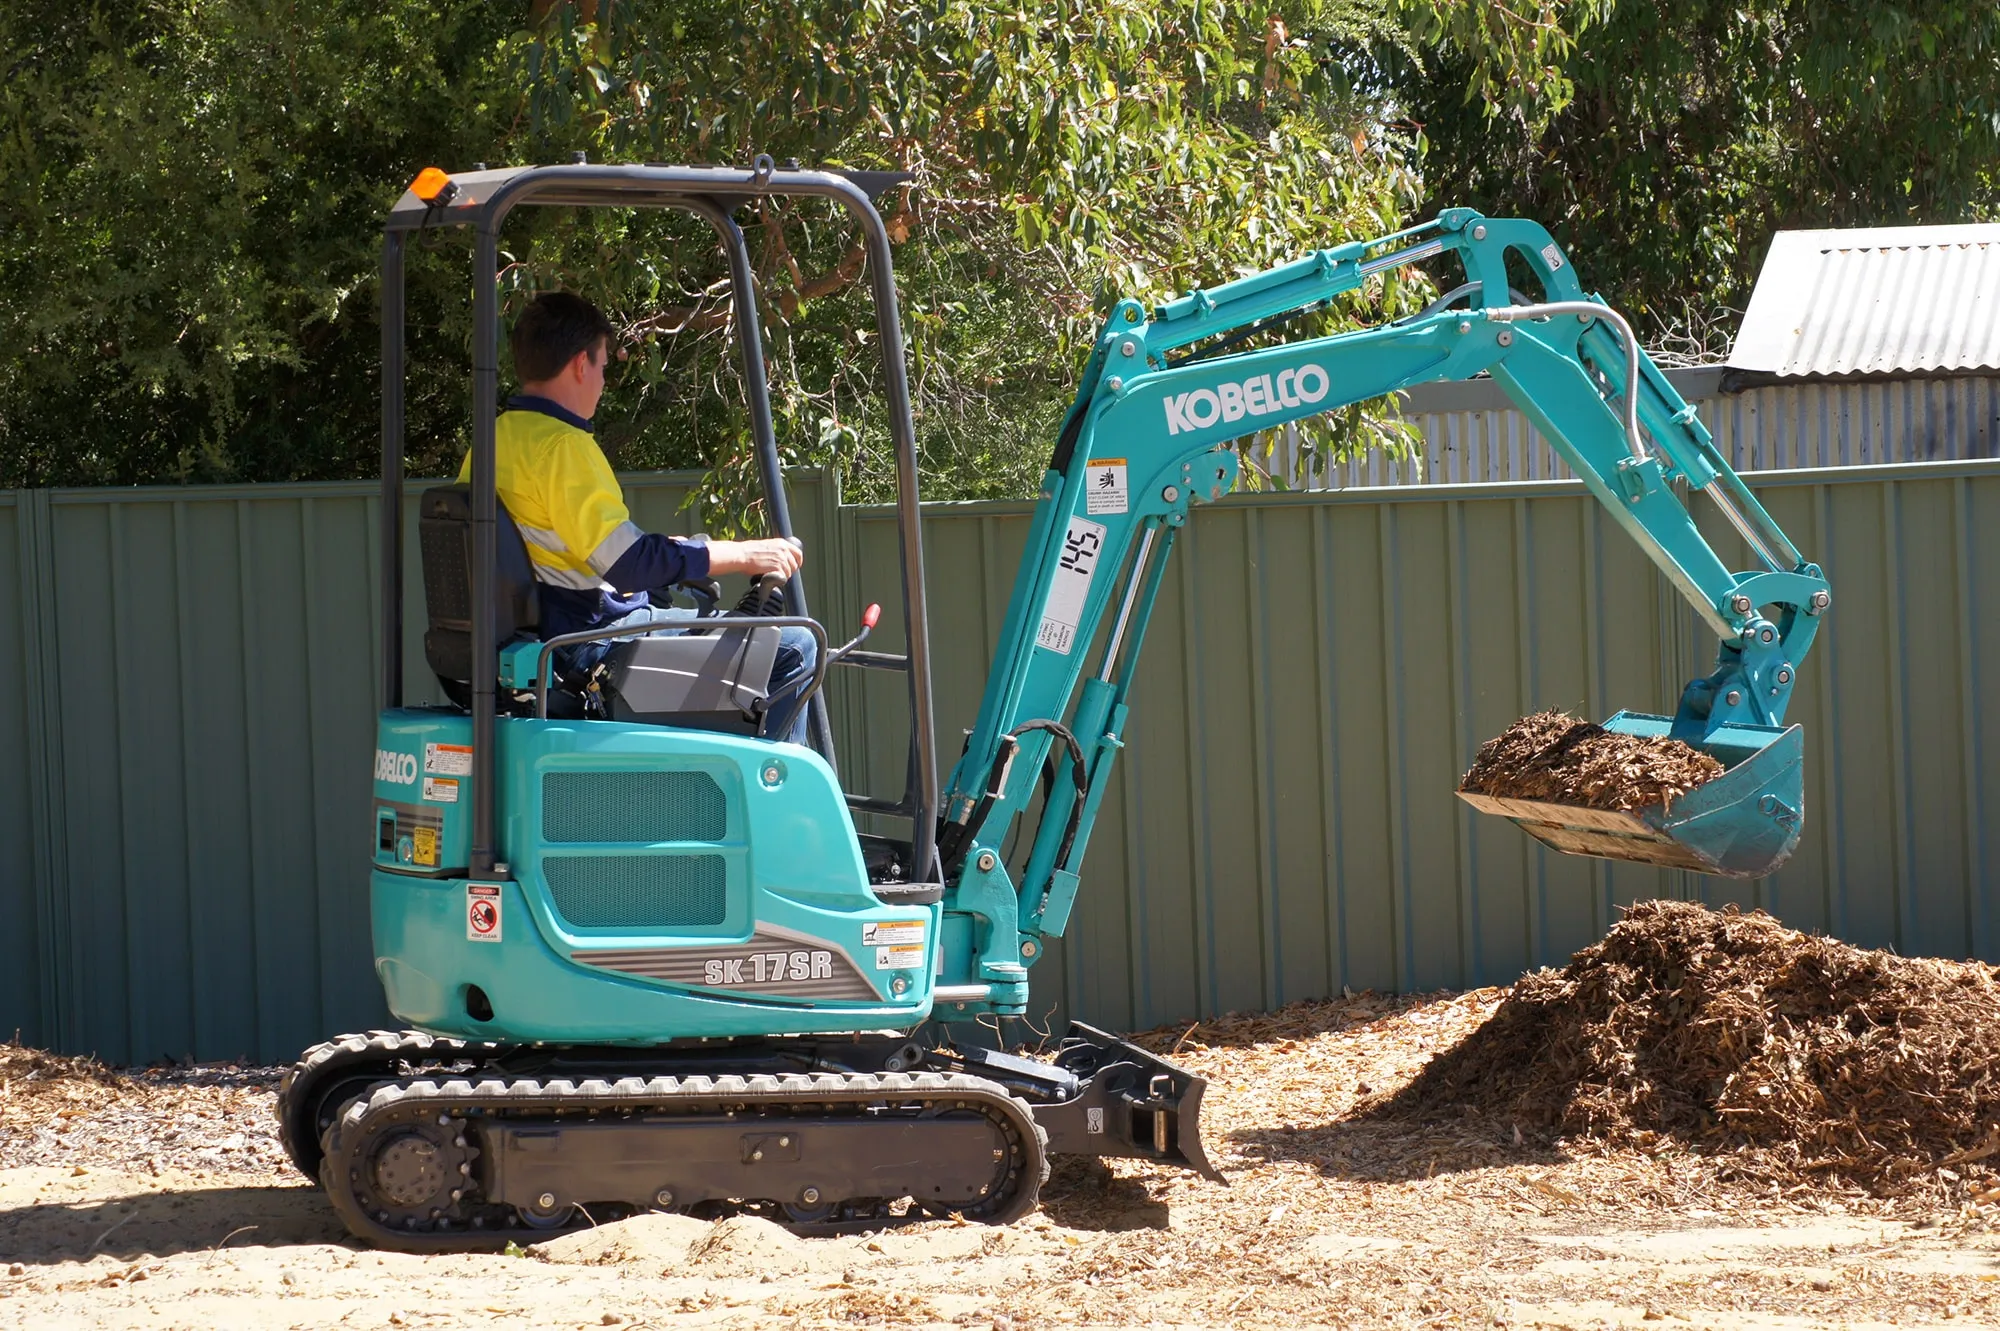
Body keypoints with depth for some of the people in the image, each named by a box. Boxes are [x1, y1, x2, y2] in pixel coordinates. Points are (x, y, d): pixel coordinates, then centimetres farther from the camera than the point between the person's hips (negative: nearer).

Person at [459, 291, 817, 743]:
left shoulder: (489, 442, 11)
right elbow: (631, 563, -24)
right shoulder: (563, 446, -18)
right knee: (791, 647, -10)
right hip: (597, 636, -10)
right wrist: (744, 555, -16)